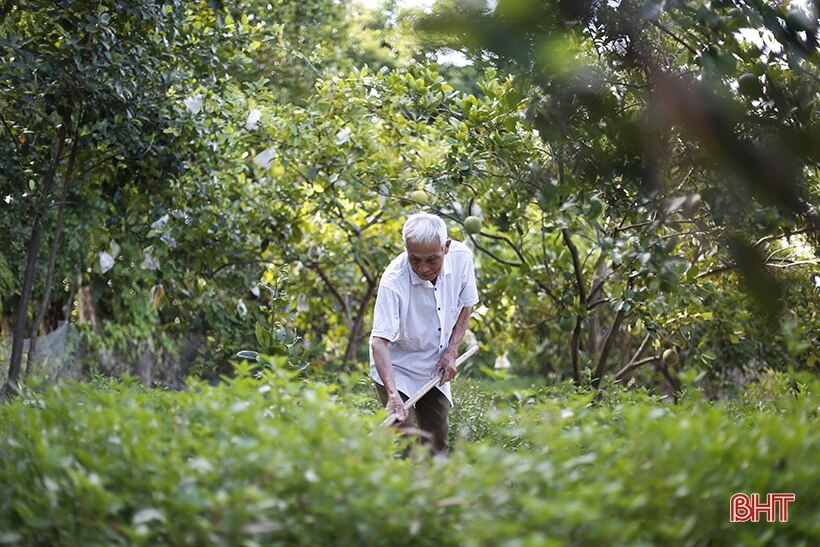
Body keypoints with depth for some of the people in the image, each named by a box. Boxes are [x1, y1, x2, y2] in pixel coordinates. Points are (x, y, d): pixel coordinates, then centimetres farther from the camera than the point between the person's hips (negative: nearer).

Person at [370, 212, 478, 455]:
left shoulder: (461, 256, -15)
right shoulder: (393, 282, -31)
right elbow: (379, 341, -34)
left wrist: (451, 351, -6)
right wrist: (392, 394, -46)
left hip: (435, 369, 5)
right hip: (396, 368, -5)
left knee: (438, 444, 9)